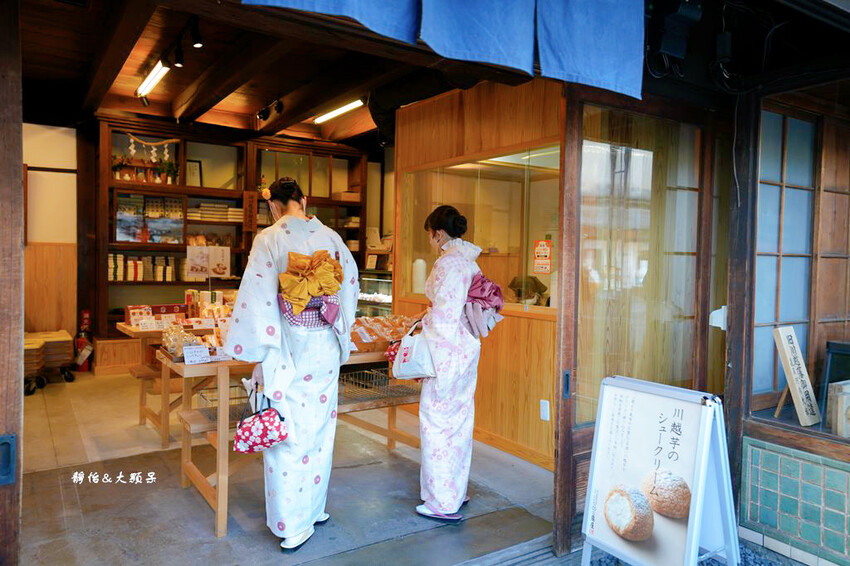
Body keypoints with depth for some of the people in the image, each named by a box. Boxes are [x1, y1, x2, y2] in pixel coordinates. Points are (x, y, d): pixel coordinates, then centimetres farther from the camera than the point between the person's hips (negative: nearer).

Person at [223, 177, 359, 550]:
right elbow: (351, 286, 7)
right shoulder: (331, 237, 2)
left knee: (287, 431, 7)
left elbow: (258, 298, -13)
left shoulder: (269, 239, -9)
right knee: (319, 427, 17)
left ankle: (293, 525, 17)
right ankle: (315, 508, 33)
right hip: (325, 347, 4)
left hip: (287, 347, -4)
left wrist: (260, 353, -7)